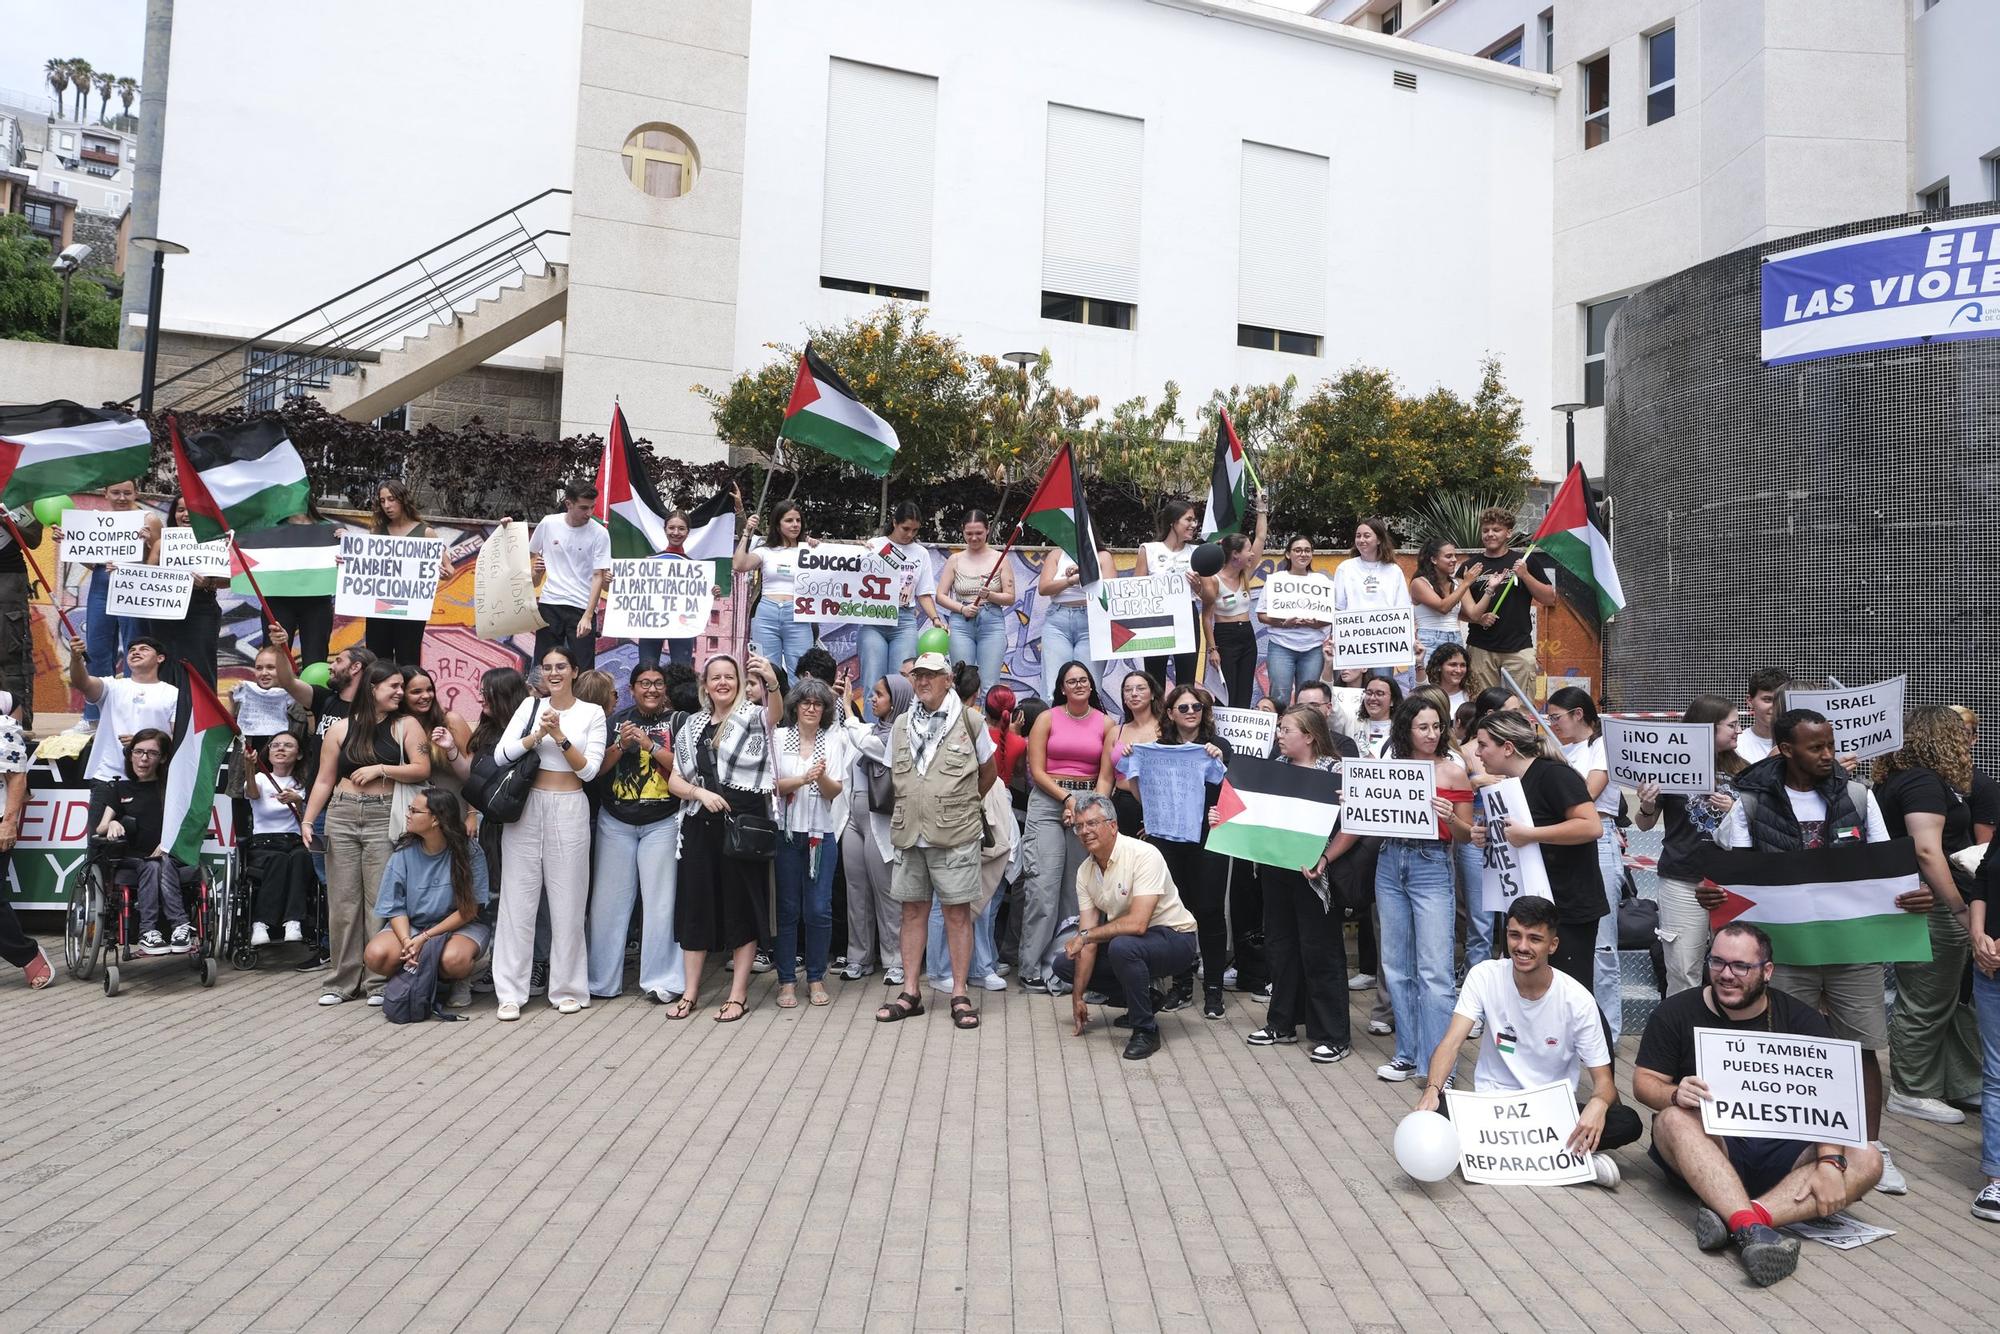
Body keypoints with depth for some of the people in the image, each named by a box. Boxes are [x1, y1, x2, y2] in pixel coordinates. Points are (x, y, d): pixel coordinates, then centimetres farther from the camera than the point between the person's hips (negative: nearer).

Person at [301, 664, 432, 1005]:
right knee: (343, 900, 5)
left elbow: (422, 770, -5)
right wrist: (307, 821, 2)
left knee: (380, 900, -4)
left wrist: (381, 768, -11)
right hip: (342, 816, 2)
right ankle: (344, 980, 14)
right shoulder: (340, 729, 9)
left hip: (384, 819, -2)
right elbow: (324, 781, 9)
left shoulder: (406, 726, 4)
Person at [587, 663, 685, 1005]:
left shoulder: (676, 722, 0)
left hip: (662, 823, -2)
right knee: (608, 899, 5)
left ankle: (661, 980, 6)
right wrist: (620, 746, -12)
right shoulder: (616, 721, 7)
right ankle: (602, 980, 15)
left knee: (659, 901, -2)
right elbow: (596, 769, 3)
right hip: (615, 822, 2)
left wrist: (650, 745, -16)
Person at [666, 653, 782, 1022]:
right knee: (696, 904, 7)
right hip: (701, 826, 4)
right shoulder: (693, 726, 12)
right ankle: (691, 991, 17)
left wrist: (772, 683, -46)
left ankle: (738, 994, 9)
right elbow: (674, 781, 11)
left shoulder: (752, 716, 0)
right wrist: (701, 792, -11)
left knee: (742, 906, 2)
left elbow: (776, 714, -25)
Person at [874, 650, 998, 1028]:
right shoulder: (902, 725, 11)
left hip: (955, 834, -4)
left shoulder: (968, 721, 0)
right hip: (909, 833, 4)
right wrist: (912, 811, 9)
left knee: (958, 912, 0)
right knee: (913, 910, 8)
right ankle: (910, 992, 15)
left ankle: (959, 994, 7)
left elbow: (988, 772, 12)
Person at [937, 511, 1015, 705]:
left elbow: (1010, 598, 5)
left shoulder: (999, 559, 4)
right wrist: (961, 608, -10)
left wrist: (990, 595, -14)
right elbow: (940, 596, 7)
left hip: (992, 623, -1)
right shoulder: (955, 560, 8)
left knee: (990, 685, -6)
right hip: (961, 624, 1)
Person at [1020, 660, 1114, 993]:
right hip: (1048, 803, -2)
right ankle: (1032, 968, -5)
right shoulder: (1047, 719, 5)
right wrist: (1068, 798, -10)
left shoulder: (1105, 723, 9)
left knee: (1076, 887, 2)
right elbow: (1037, 771, 0)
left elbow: (1106, 775, 4)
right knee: (1043, 884, -10)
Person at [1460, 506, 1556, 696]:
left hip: (1518, 647, -1)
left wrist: (1525, 575, -7)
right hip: (1480, 649, 1)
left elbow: (1550, 599, 6)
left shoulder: (1525, 561, 8)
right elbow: (1460, 611, 12)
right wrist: (1477, 618, -8)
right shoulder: (1471, 567, 10)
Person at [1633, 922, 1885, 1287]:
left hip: (1781, 1151, 2)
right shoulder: (1676, 1013, 0)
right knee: (1673, 1119, -32)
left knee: (1866, 1162, -24)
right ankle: (1752, 1229, -48)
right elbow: (1644, 1081, -1)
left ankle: (1740, 1218, -41)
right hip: (1711, 1146, -2)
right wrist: (1675, 1094, -25)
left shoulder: (1798, 1018, 3)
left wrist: (1829, 1162, -25)